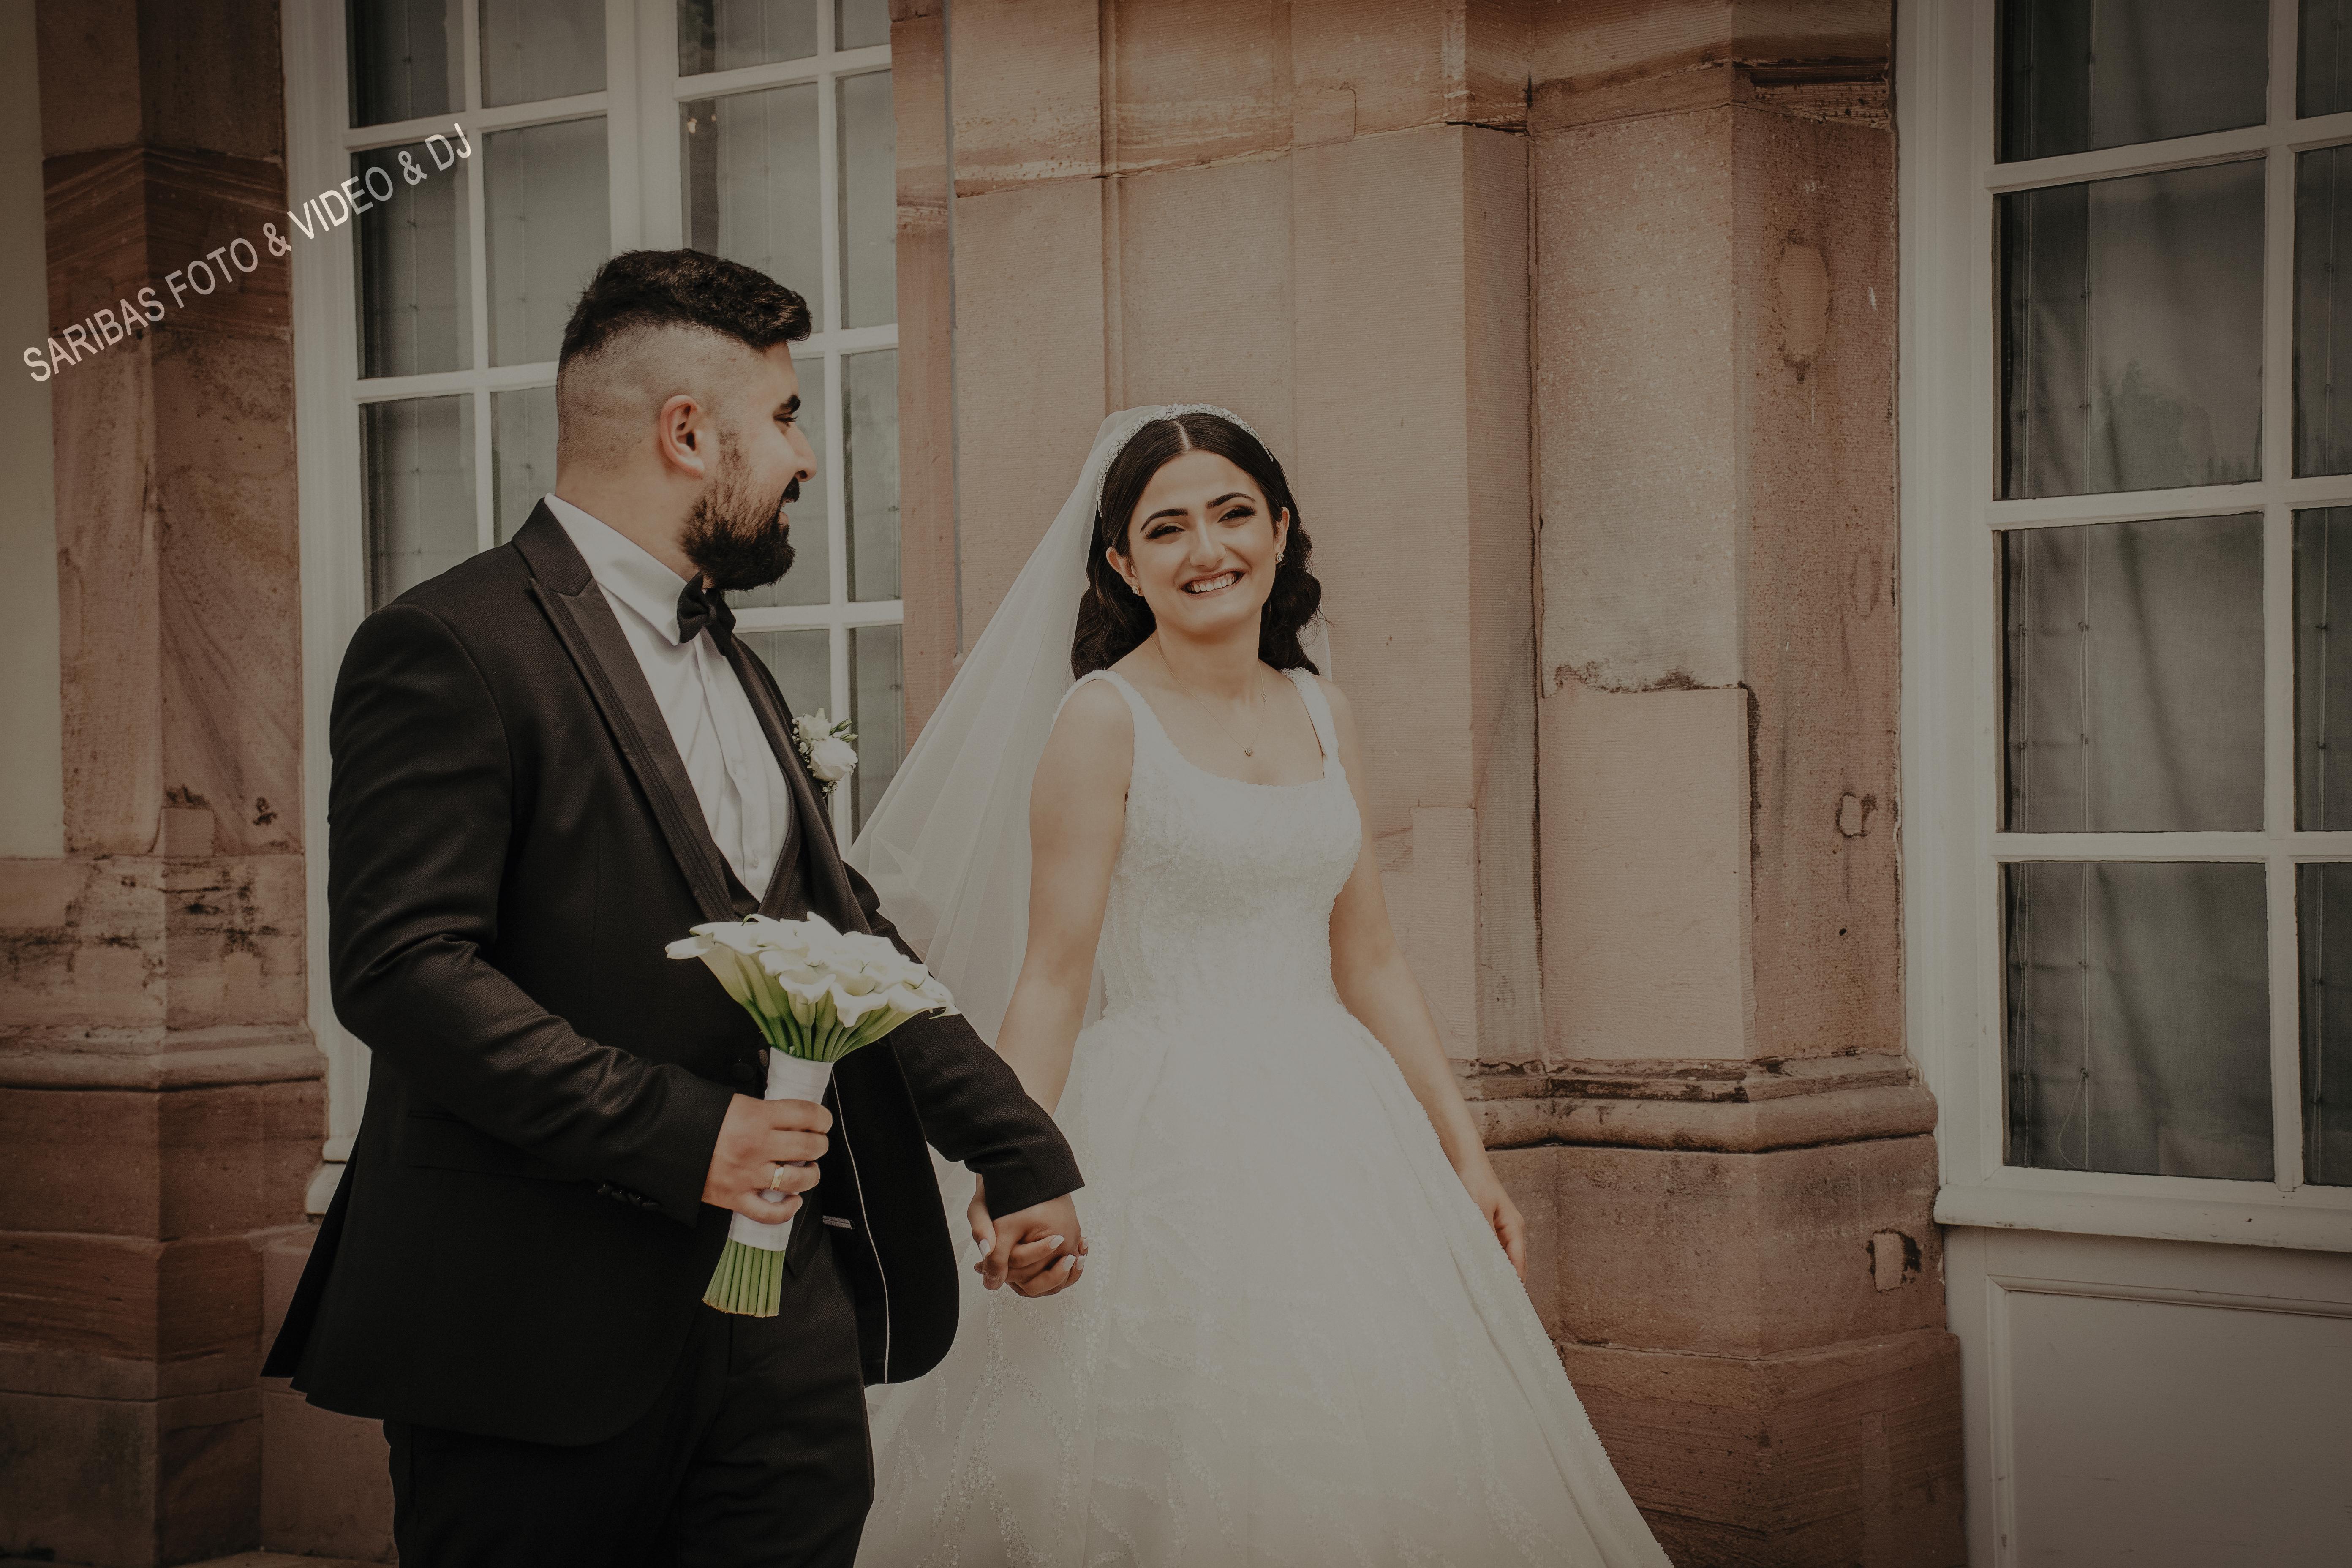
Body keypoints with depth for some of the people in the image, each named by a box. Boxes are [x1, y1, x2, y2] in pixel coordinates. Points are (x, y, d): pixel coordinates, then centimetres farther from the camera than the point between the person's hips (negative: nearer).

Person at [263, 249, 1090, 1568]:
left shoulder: (734, 666, 19)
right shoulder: (451, 648, -9)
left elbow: (846, 938, 22)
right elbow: (402, 966, -18)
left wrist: (1025, 1154, 17)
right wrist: (675, 1131, -21)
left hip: (781, 1306, 7)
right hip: (545, 1335, -7)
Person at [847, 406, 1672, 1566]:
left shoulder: (1324, 716, 10)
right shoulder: (1103, 719, -6)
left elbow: (1368, 961, 14)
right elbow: (1052, 977, -10)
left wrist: (1465, 1157, 11)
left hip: (1332, 1127, 6)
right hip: (1169, 1133, -5)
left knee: (1373, 1451, 8)